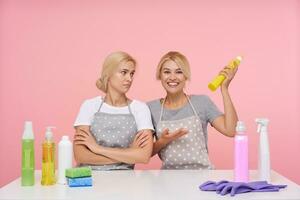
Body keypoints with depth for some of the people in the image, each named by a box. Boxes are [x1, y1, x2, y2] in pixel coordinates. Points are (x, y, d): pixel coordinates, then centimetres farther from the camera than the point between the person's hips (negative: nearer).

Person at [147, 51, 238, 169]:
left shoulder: (202, 102, 2)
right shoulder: (151, 108, 3)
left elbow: (230, 130, -10)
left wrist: (224, 89, -9)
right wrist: (163, 141, -13)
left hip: (202, 173, 0)